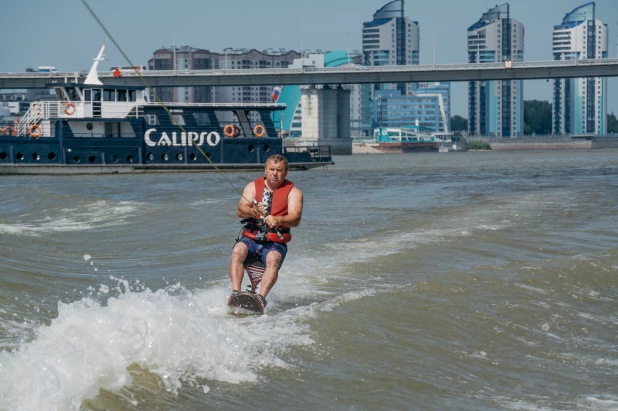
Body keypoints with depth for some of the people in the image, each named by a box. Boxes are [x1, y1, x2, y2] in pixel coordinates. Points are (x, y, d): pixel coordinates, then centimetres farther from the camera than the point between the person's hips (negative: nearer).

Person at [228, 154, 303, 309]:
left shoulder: (293, 192, 5)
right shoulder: (253, 186, 10)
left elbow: (295, 219, -11)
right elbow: (240, 210, -5)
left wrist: (277, 220, -33)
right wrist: (254, 211, -29)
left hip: (275, 243, -1)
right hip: (250, 238, 1)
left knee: (273, 259, -34)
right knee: (238, 251, -31)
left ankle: (261, 297, -47)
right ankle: (235, 292, -40)